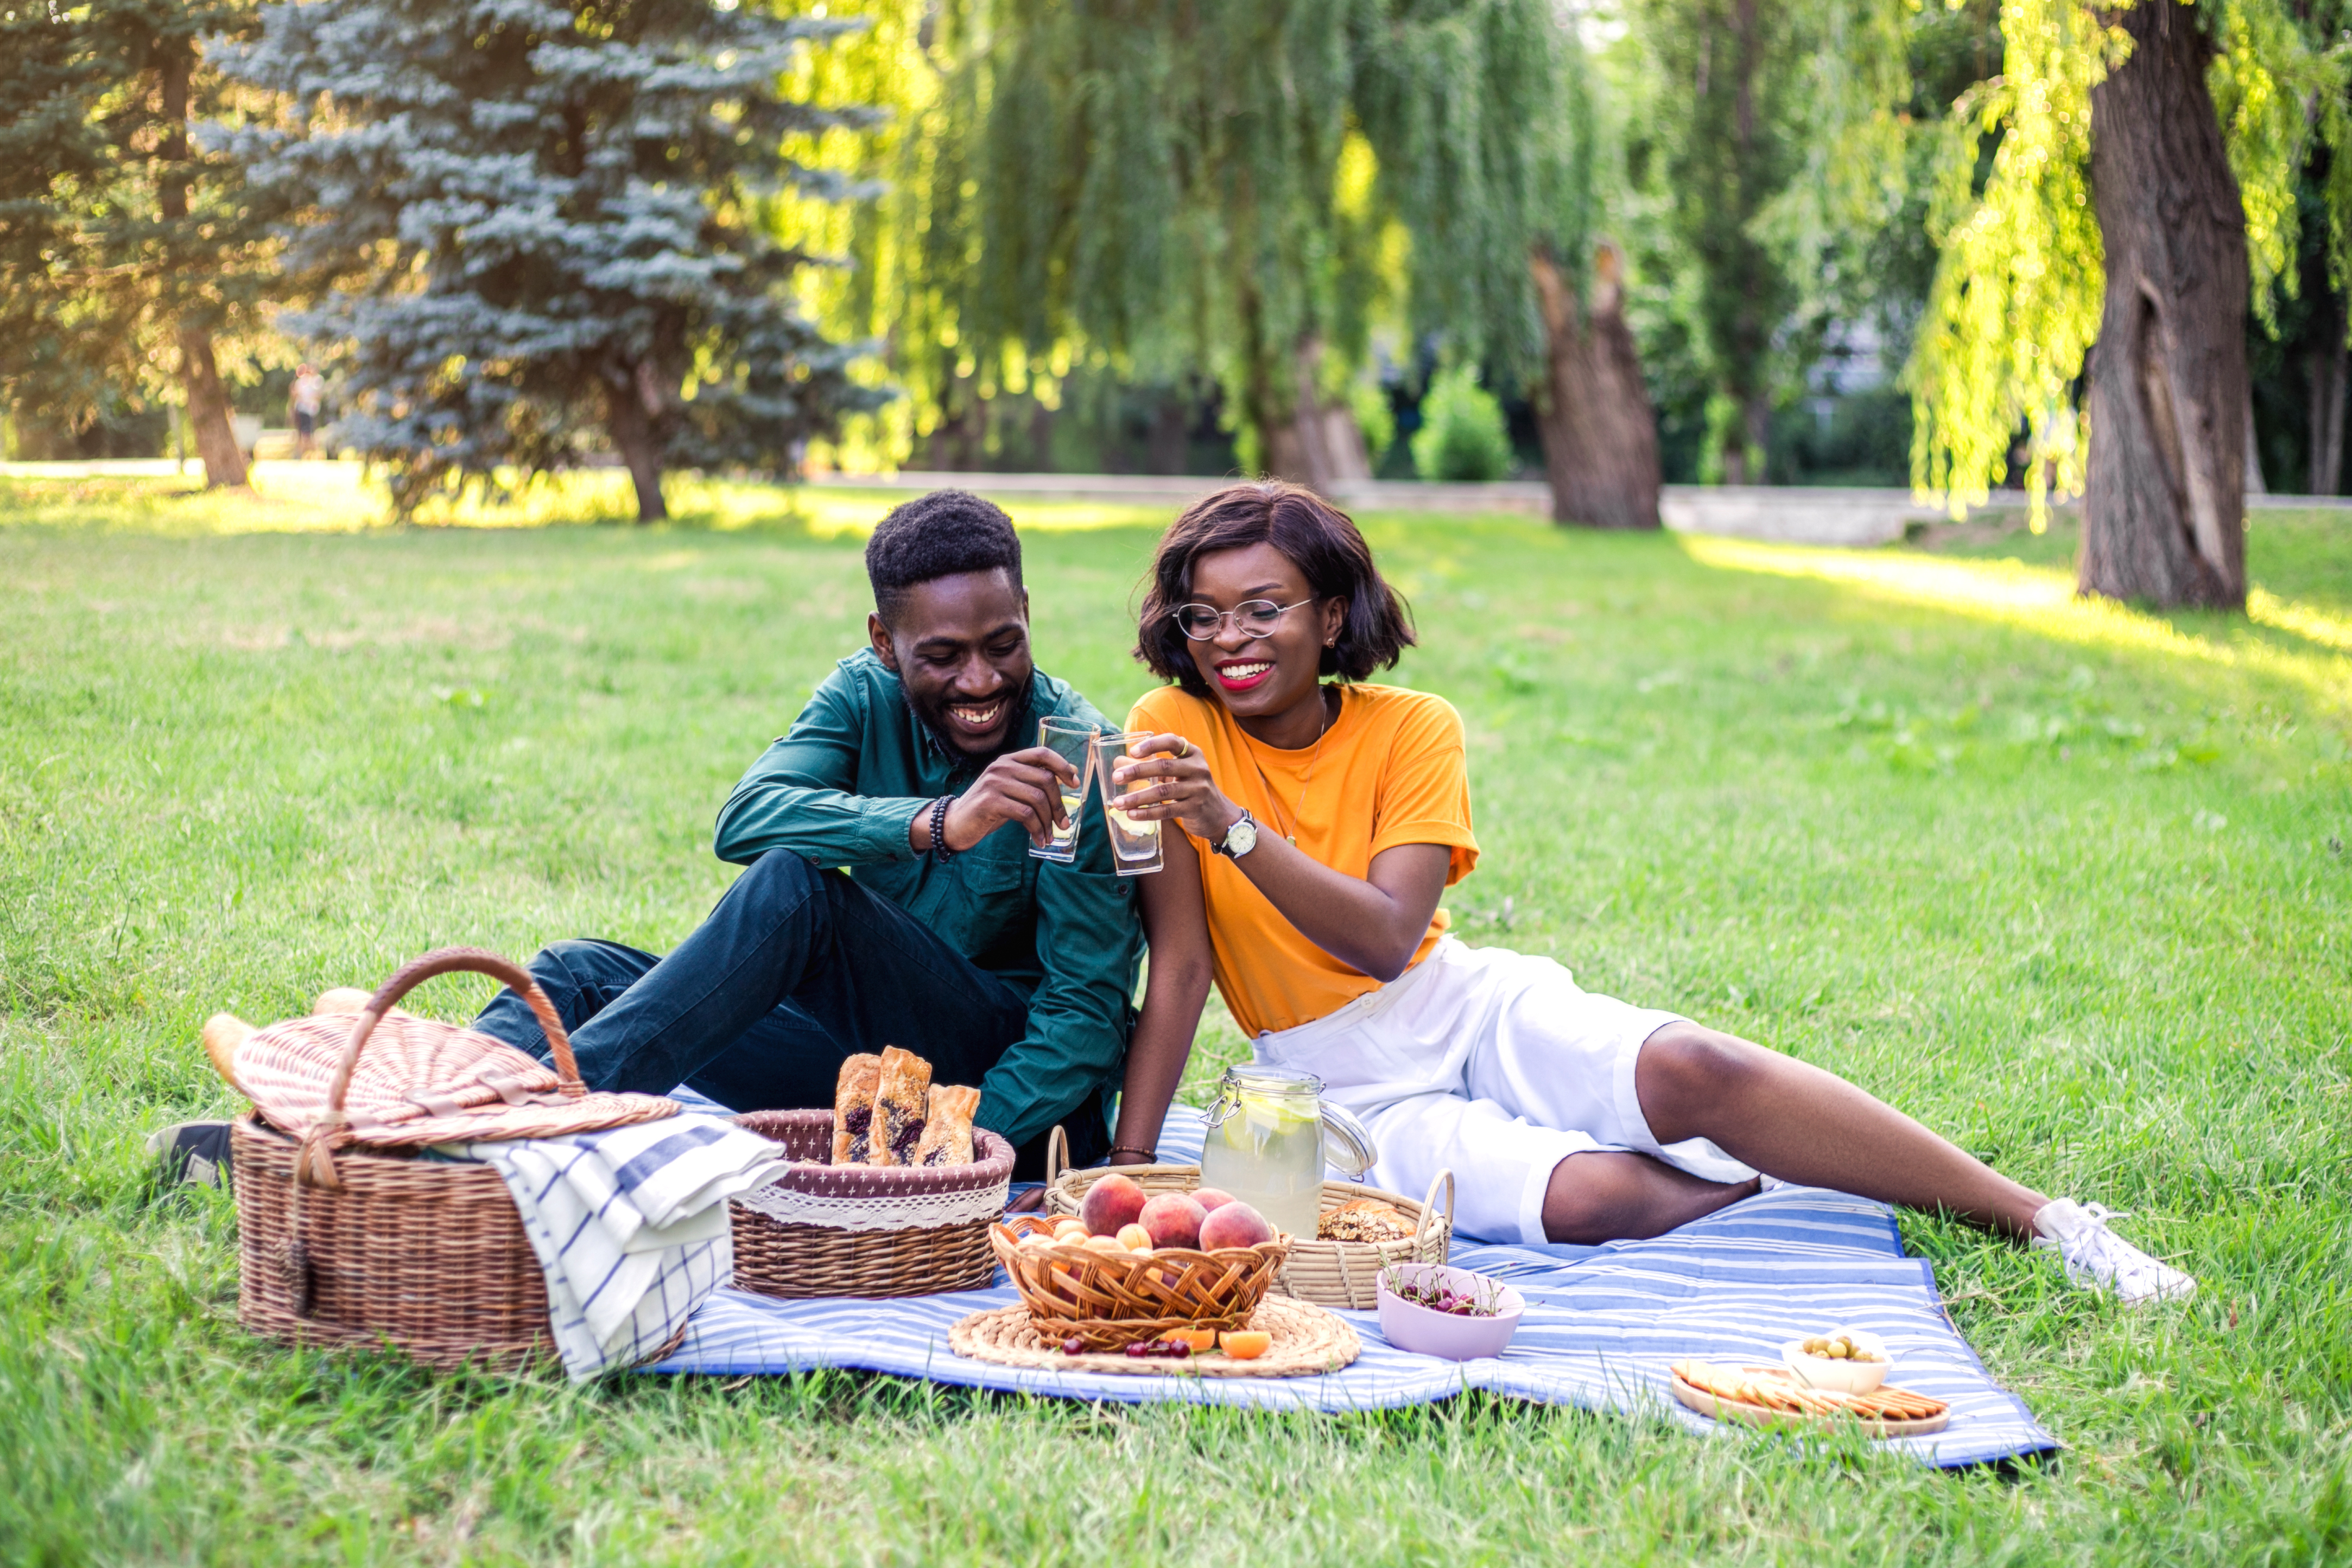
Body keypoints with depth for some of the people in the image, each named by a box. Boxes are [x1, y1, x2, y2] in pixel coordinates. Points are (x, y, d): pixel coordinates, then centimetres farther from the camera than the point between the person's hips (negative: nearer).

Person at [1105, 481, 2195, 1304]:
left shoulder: (1411, 730, -6)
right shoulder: (1175, 731, -8)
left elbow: (1385, 939, -19)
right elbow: (1177, 966, -9)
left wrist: (1230, 823, -30)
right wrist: (1125, 1169, -16)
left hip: (1466, 1006, 1)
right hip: (1350, 1088, -1)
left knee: (1687, 1071, -27)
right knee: (1591, 1198, -30)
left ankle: (2044, 1221, -17)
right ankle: (1808, 1194, -4)